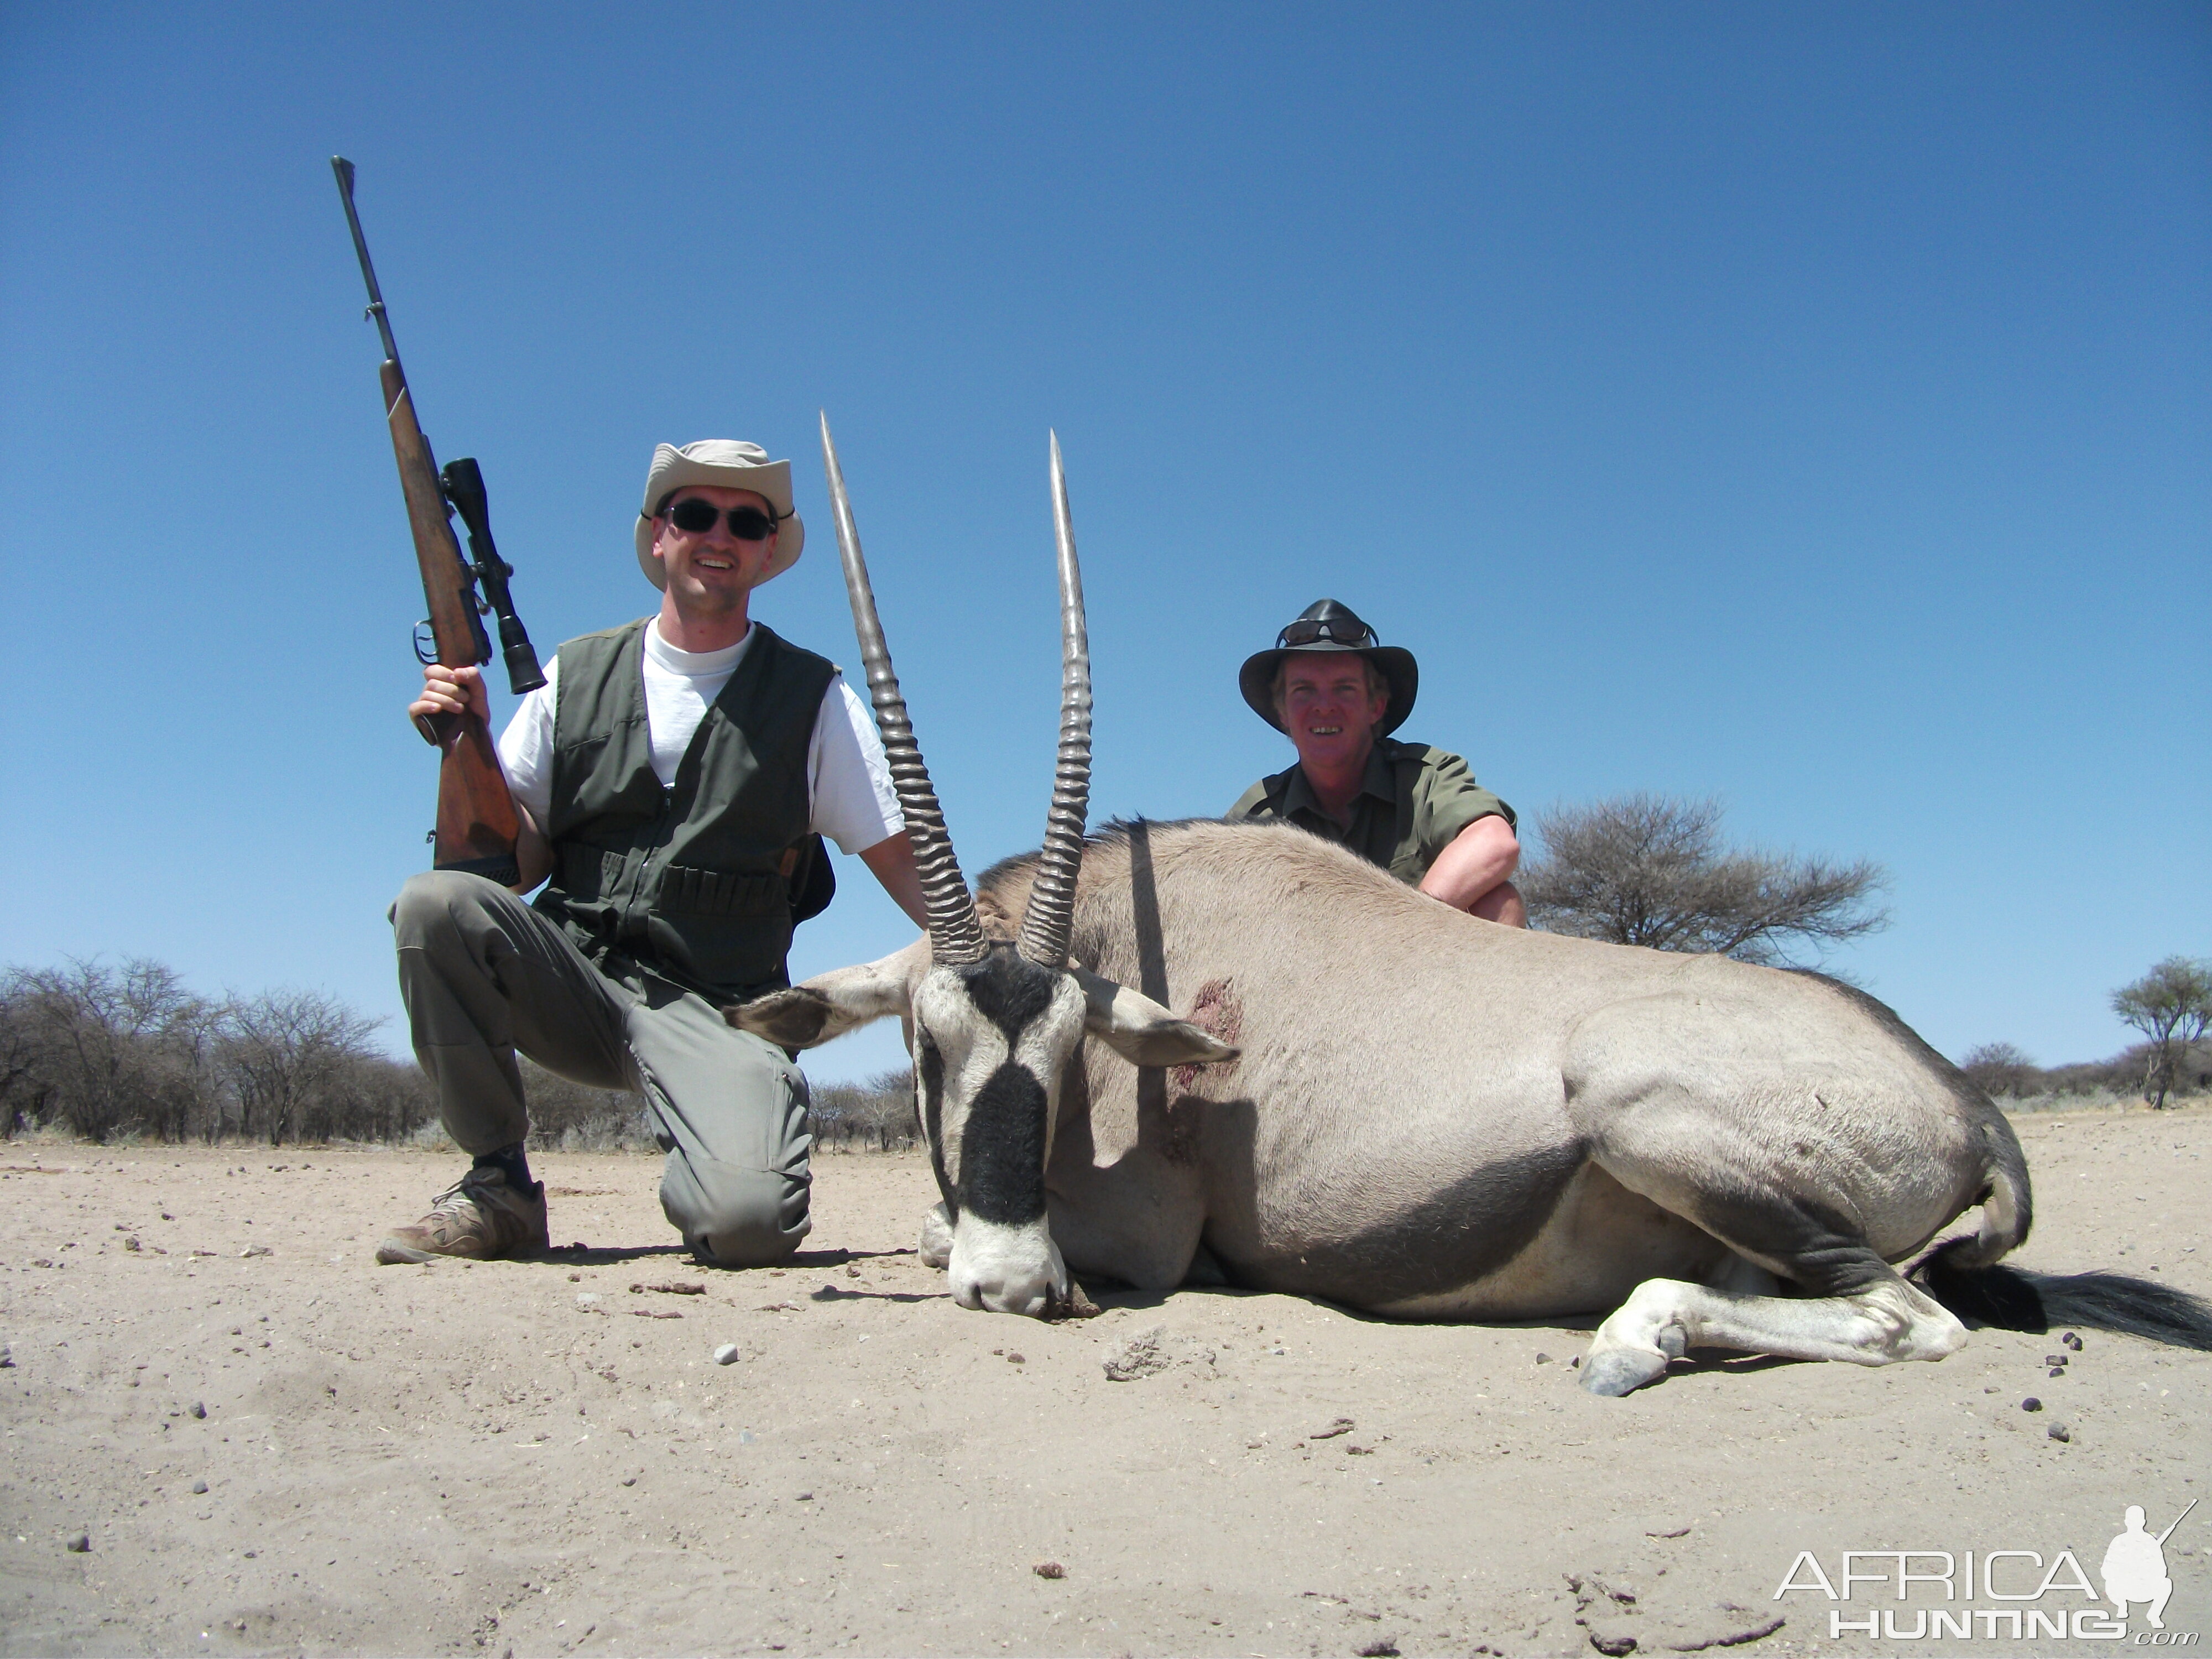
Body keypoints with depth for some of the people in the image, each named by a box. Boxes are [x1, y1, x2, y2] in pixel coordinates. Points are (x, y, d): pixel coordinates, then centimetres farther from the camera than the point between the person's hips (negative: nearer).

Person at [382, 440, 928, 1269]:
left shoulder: (813, 698, 3)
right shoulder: (577, 674, 9)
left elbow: (906, 865, -1)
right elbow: (517, 864, 9)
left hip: (714, 1010, -3)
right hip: (574, 977, 3)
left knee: (750, 1223, -28)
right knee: (436, 901, -26)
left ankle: (695, 1170, 11)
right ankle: (497, 1186, -8)